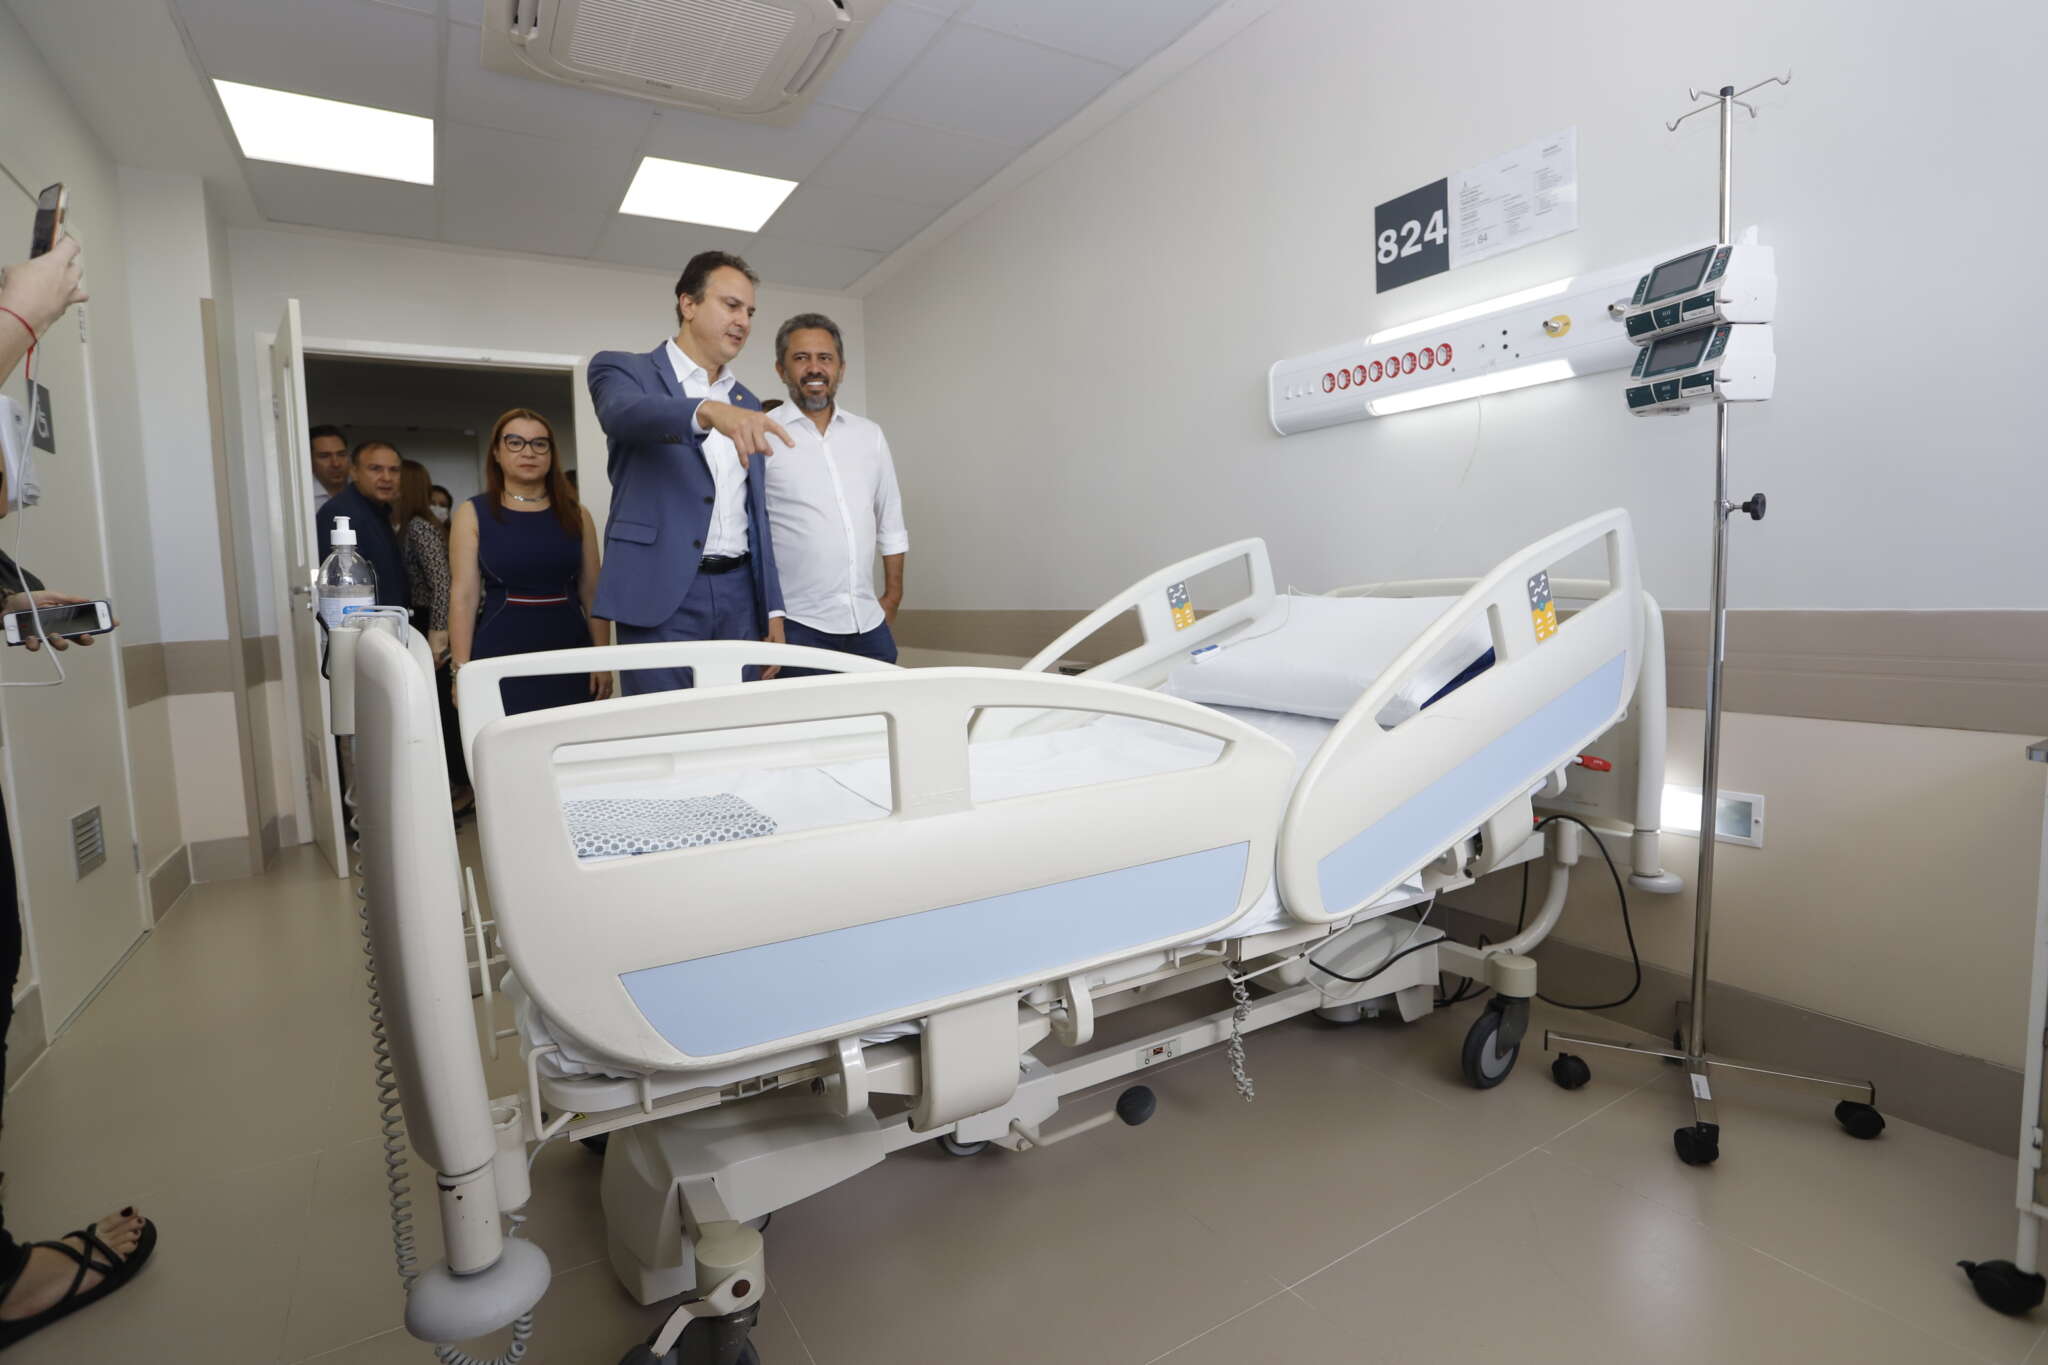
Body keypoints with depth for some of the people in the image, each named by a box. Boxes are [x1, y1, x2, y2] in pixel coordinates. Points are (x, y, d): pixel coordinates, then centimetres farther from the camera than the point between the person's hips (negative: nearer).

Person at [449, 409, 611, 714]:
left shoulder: (575, 514, 8)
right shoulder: (473, 513, 4)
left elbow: (592, 592, 6)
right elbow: (464, 596, -2)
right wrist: (462, 670, -8)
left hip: (569, 654, 2)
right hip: (502, 657, -1)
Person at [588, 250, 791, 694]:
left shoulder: (746, 404, 18)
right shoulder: (623, 369, 4)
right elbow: (624, 413, -22)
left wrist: (772, 609, 11)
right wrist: (707, 411, -42)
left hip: (739, 593, 5)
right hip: (661, 596, -5)